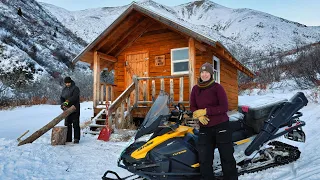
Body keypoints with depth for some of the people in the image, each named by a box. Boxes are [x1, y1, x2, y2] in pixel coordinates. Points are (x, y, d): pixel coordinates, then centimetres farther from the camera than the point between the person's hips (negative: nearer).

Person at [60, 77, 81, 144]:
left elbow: (74, 97, -19)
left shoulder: (75, 88, -4)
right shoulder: (64, 89, 17)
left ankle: (76, 138, -1)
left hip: (75, 109, -6)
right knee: (67, 124, 8)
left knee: (75, 124, -5)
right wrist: (63, 104, -10)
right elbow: (61, 98, 8)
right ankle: (68, 138, 16)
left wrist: (67, 102, -30)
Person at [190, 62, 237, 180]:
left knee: (227, 157, 6)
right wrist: (199, 116, -11)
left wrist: (205, 111, -17)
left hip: (221, 126, -3)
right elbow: (192, 107, 9)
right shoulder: (195, 89, 5)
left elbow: (224, 107, -12)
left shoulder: (217, 87, -7)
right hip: (205, 128, 4)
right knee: (204, 159, 8)